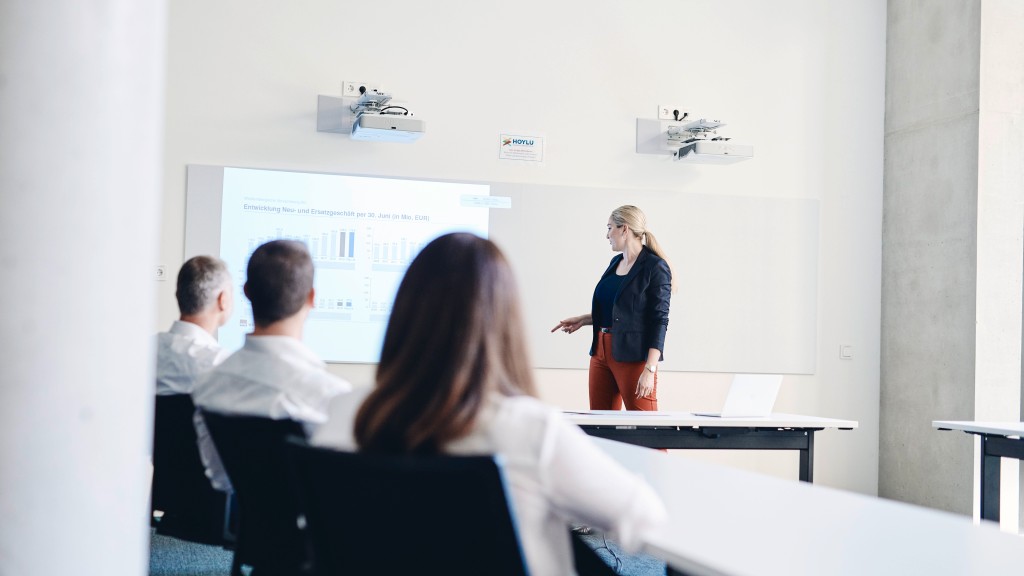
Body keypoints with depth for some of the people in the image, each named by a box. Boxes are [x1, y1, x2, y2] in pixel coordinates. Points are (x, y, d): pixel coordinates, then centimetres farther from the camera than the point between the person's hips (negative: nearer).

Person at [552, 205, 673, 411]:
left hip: (633, 356, -8)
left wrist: (650, 370, -20)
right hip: (601, 352, 8)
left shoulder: (655, 267, -9)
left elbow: (659, 320, -14)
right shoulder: (616, 262, 14)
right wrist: (582, 320, 18)